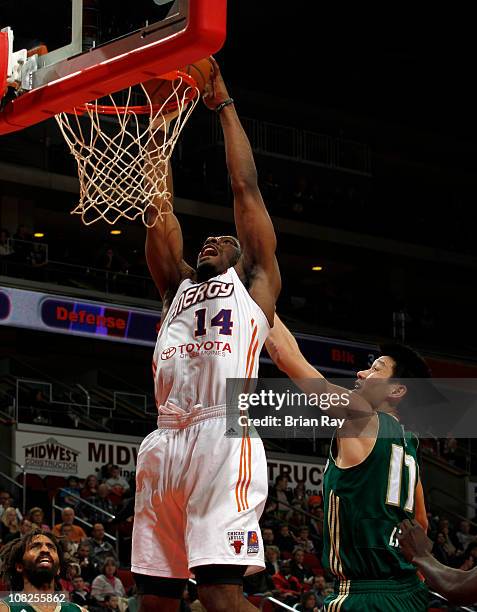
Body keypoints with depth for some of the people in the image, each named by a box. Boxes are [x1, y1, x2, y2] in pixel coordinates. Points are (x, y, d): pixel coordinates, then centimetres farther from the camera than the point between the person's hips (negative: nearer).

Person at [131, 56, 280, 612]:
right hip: (165, 441, 6)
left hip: (223, 436, -6)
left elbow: (245, 186, 15)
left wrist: (224, 105, 20)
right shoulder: (178, 287, 31)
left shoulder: (254, 283, 19)